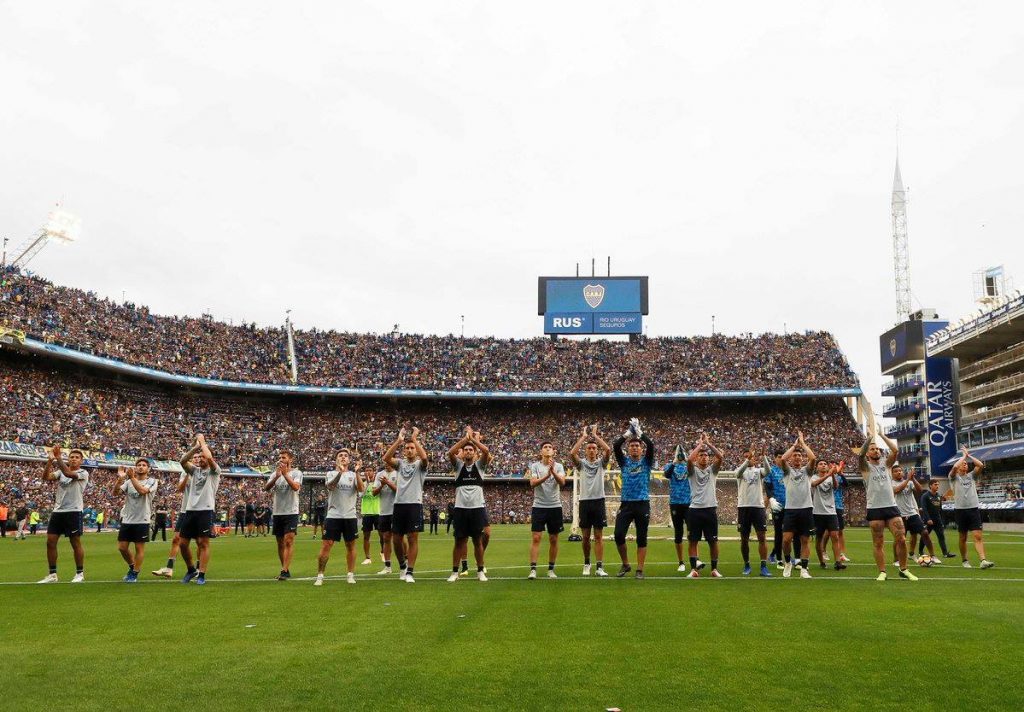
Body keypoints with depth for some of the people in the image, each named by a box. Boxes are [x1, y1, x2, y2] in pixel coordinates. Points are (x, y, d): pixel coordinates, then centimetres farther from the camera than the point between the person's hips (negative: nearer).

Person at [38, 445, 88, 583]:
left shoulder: (83, 473, -5)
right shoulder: (61, 472, 11)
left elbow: (68, 473, -23)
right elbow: (46, 477, -5)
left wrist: (58, 458, -23)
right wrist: (50, 460, -17)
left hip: (73, 512, -6)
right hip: (57, 511, 6)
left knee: (76, 543, 0)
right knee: (50, 542, 3)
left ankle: (80, 573, 10)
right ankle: (52, 575, 12)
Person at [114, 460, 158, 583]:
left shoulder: (152, 481, -2)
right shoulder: (128, 481, 9)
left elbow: (142, 491, -22)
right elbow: (116, 492, -6)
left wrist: (132, 477, -20)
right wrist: (120, 478, -20)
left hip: (142, 521, -4)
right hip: (127, 520, 4)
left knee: (139, 548, 0)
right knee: (122, 547, 5)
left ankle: (135, 574, 12)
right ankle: (132, 566, 29)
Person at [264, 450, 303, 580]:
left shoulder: (296, 473, -2)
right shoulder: (275, 473, 11)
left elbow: (296, 487, -20)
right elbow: (266, 488, -5)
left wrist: (285, 473, -19)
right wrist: (276, 477, -20)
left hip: (291, 512, -5)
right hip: (277, 512, 5)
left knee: (288, 541, -13)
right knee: (280, 543, 9)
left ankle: (284, 570, -16)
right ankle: (285, 570, 19)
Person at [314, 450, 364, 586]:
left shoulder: (353, 475, 8)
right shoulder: (331, 474, 5)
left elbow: (361, 489, -11)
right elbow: (330, 486, -18)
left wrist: (357, 472, -24)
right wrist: (340, 472, -34)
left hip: (350, 516, 2)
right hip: (333, 515, -1)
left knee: (350, 545, 6)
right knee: (326, 545, -5)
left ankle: (350, 574, 17)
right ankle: (320, 575, 2)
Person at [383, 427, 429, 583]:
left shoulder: (420, 464, 3)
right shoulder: (400, 463, 12)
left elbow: (425, 457, -22)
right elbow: (386, 458, -7)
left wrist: (415, 438, -16)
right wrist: (398, 440, -13)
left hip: (414, 504, -3)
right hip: (399, 504, 4)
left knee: (413, 538, -4)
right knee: (396, 539, 7)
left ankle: (409, 572, 0)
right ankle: (403, 565, 29)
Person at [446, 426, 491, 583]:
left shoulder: (479, 465, 6)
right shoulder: (458, 465, 7)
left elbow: (486, 451, -13)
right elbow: (450, 452, -12)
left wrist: (473, 438, -7)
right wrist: (465, 437, -13)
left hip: (477, 508, 0)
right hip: (460, 508, 0)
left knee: (478, 541, 6)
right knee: (459, 541, 5)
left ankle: (480, 571, 16)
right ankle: (455, 572, 13)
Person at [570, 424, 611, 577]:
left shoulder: (601, 463, 7)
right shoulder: (581, 463, 6)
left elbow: (608, 450, -12)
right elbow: (572, 453, -14)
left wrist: (595, 435, -5)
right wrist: (583, 436, -8)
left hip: (598, 501, 0)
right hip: (585, 501, 0)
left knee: (599, 536, 0)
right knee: (586, 536, 7)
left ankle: (599, 567, -1)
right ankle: (586, 563, 23)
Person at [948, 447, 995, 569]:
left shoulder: (972, 476, 13)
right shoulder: (954, 477, 3)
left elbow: (980, 465, -2)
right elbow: (955, 466, -18)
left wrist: (969, 455, 5)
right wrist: (964, 455, -4)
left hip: (973, 509, 2)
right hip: (960, 510, -2)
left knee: (978, 537, -9)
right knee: (963, 538, 8)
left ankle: (983, 561, -17)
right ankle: (965, 560, 20)